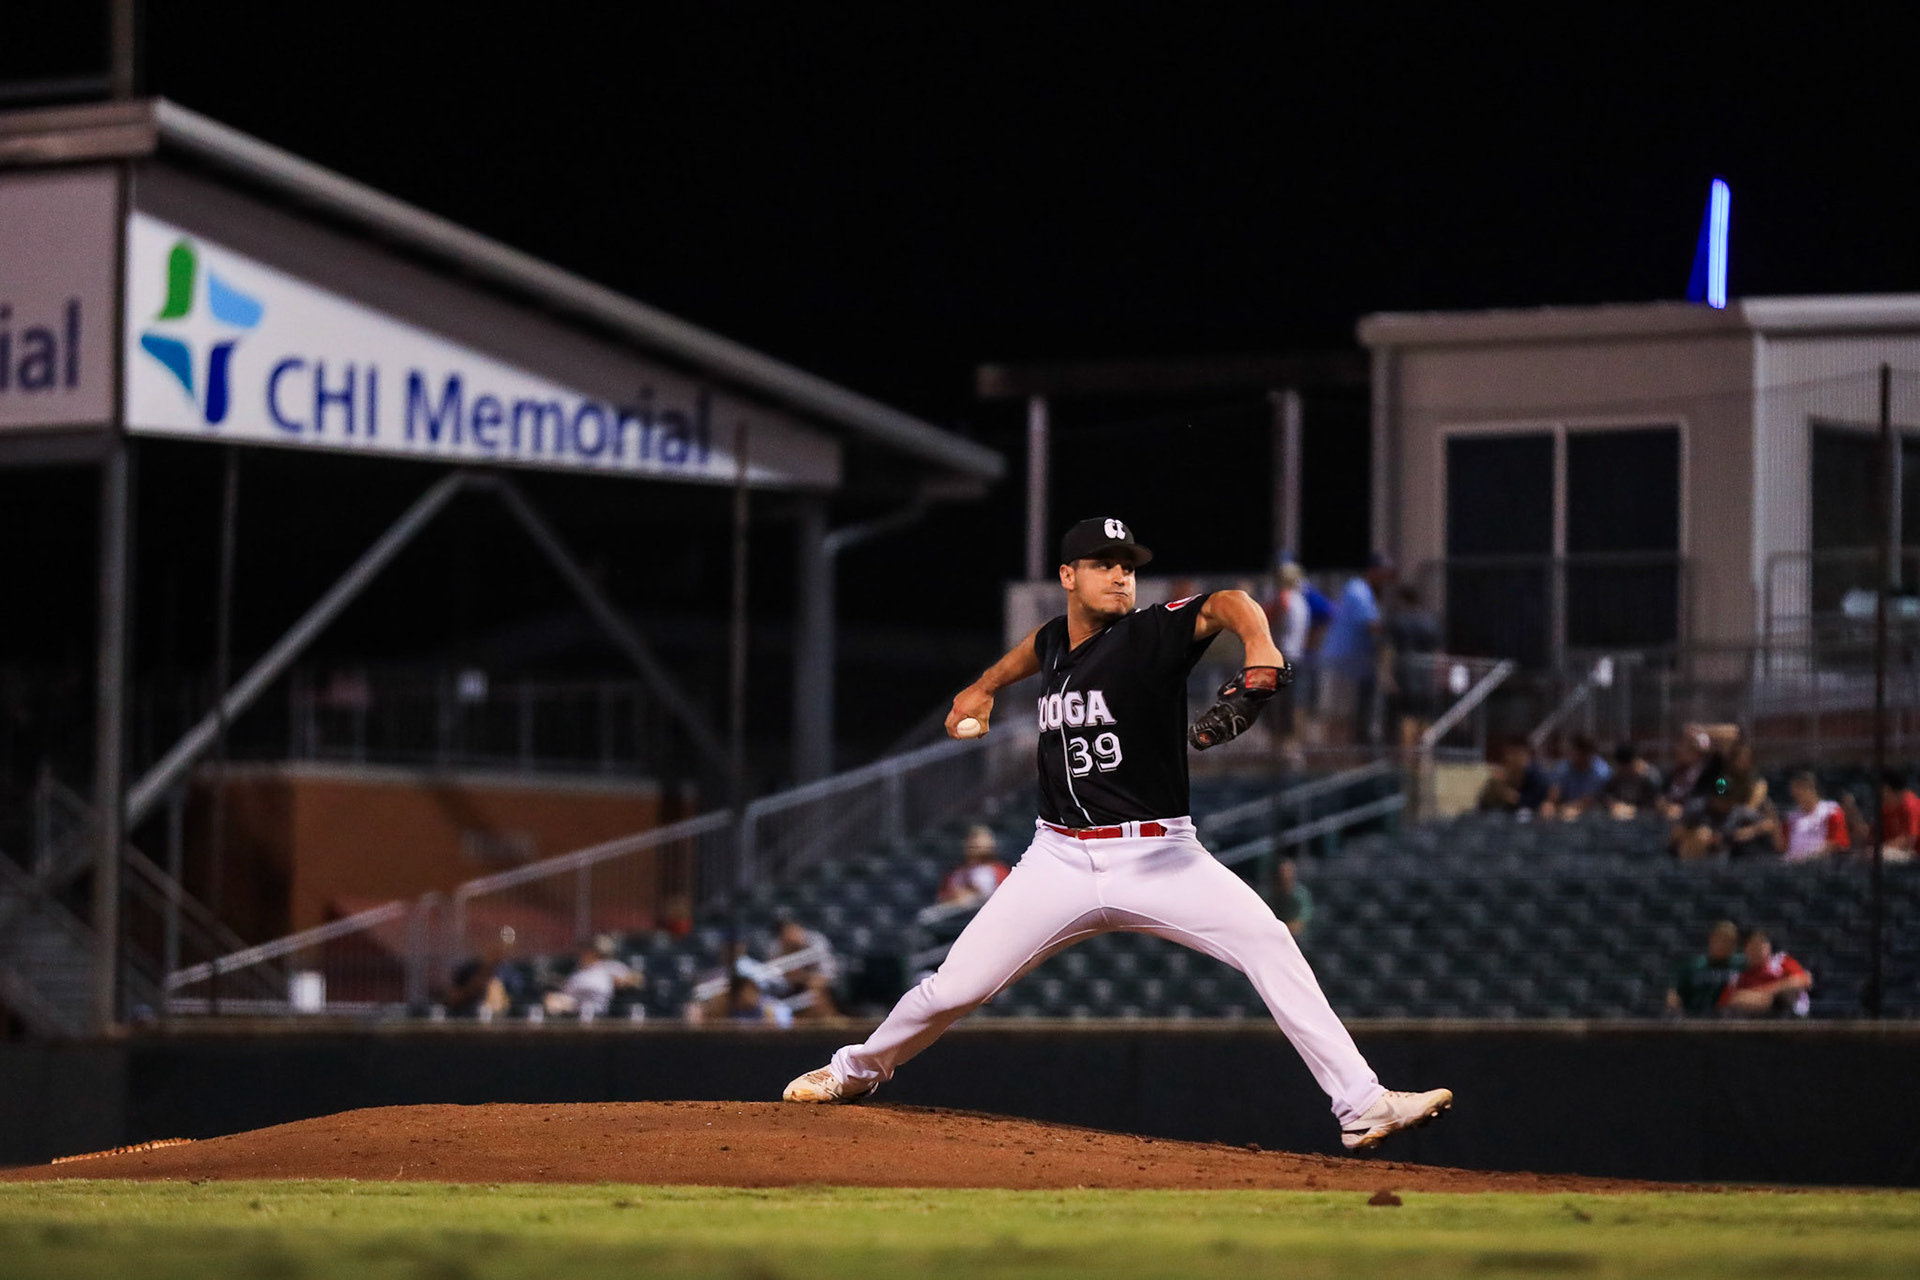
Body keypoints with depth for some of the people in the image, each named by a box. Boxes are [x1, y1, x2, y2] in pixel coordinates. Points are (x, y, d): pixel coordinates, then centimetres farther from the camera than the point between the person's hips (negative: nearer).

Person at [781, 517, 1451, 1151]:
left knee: (1267, 942, -24)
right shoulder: (1054, 642, 7)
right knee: (956, 985, 1)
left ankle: (1361, 1105, -24)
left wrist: (1260, 659, -47)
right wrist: (985, 685, 44)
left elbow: (1227, 605, -28)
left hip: (1157, 858, -3)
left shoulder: (1148, 635, -9)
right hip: (1061, 859, 4)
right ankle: (858, 1071, 30)